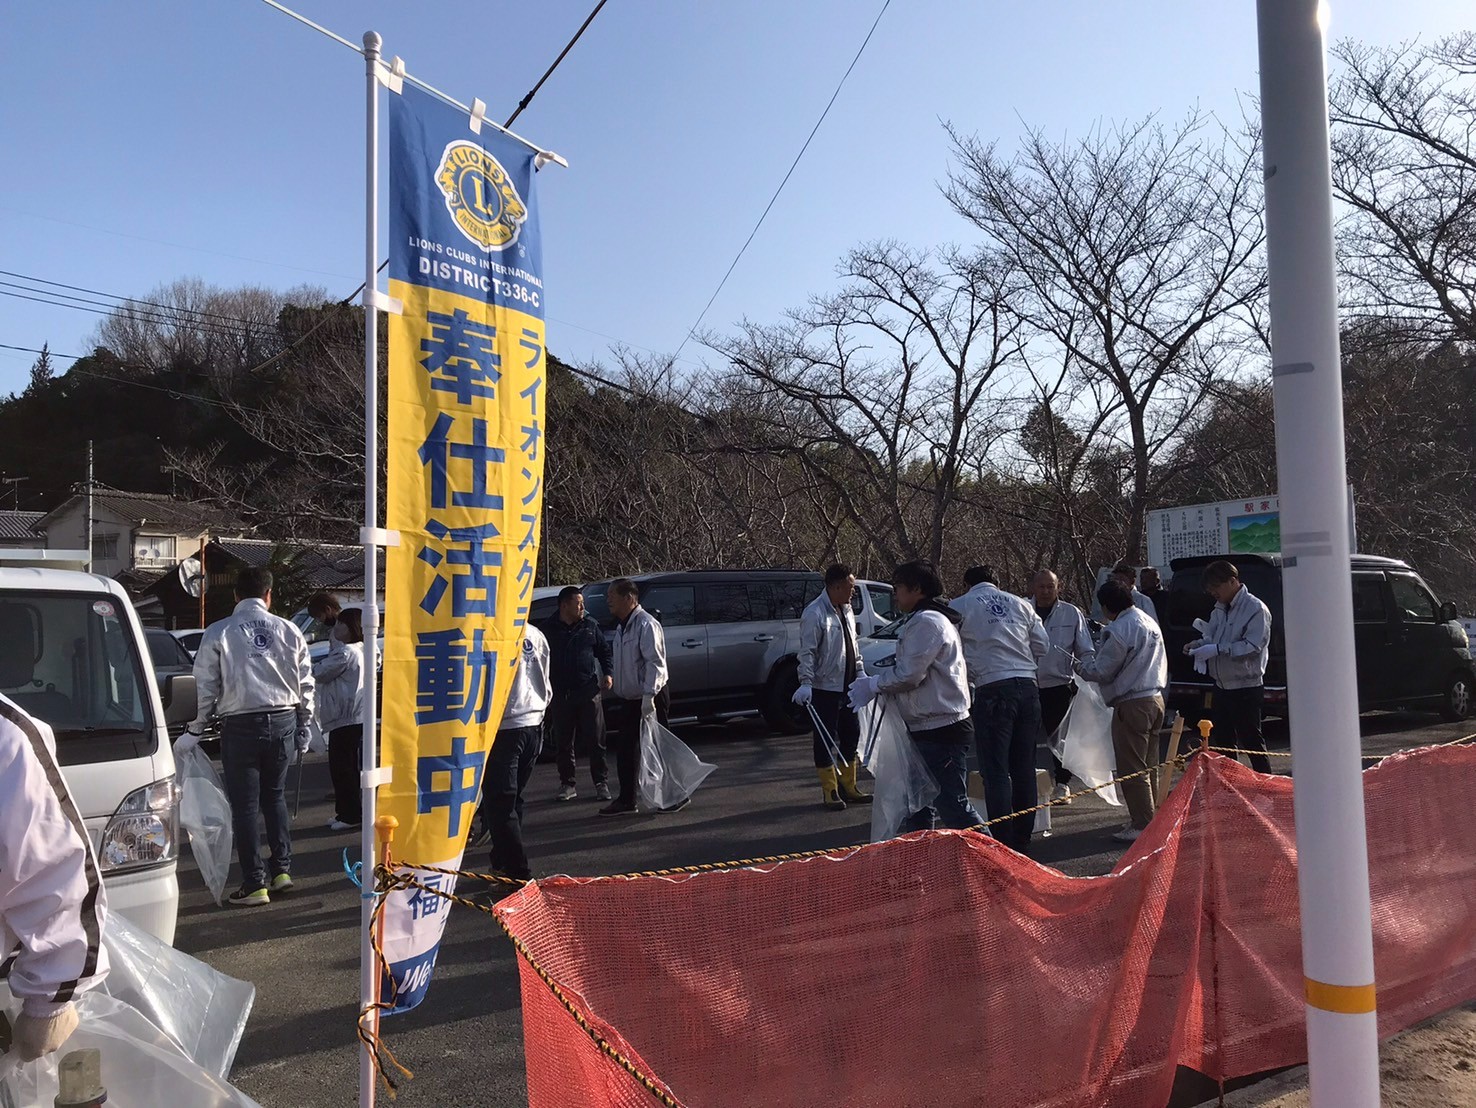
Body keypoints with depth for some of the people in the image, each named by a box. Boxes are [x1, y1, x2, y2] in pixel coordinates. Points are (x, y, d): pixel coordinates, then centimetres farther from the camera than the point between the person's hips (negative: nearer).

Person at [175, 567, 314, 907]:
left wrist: (195, 731, 7)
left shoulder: (218, 633, -4)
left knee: (244, 805, 5)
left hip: (240, 725, -3)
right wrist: (303, 726, 16)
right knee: (275, 795, 19)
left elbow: (205, 687, -3)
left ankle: (254, 885, 7)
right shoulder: (288, 630, 3)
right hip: (283, 721, 3)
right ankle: (282, 869, 19)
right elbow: (306, 684, 6)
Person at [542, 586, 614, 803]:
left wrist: (608, 673, -1)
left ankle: (601, 783, 11)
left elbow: (605, 650, 13)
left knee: (596, 740, 2)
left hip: (588, 690, 0)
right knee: (563, 742, 7)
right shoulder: (550, 630, 1)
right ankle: (568, 783, 19)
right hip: (561, 694, 0)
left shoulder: (590, 625, 5)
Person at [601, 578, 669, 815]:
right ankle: (626, 800, 20)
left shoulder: (646, 624, -17)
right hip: (629, 700, 9)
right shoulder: (622, 627, 13)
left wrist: (648, 695, -30)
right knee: (625, 749, 11)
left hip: (650, 700, -9)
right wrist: (614, 686, 17)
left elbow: (655, 662, -24)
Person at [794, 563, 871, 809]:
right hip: (824, 687, -8)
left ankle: (847, 785, 28)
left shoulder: (846, 610, 9)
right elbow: (807, 652, -19)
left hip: (847, 686, 9)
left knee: (851, 734, 14)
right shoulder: (814, 613, -17)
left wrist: (860, 672, 16)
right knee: (825, 739, 1)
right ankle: (829, 791, 12)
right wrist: (806, 683, -24)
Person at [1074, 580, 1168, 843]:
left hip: (1132, 703, -9)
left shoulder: (1118, 630, -16)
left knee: (1132, 769, -2)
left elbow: (1102, 671, -11)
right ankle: (1152, 817, 25)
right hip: (1155, 698, 9)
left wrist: (1081, 666, 9)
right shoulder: (1150, 622, 11)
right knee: (1148, 766, 18)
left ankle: (1142, 825, 0)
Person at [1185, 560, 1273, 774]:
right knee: (1224, 740, 16)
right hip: (1222, 686, 8)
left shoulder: (1255, 609, -14)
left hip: (1246, 688, -8)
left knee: (1251, 741, -1)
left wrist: (1217, 649, -25)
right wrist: (1199, 644, 0)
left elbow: (1253, 645, -21)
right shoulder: (1219, 609, 12)